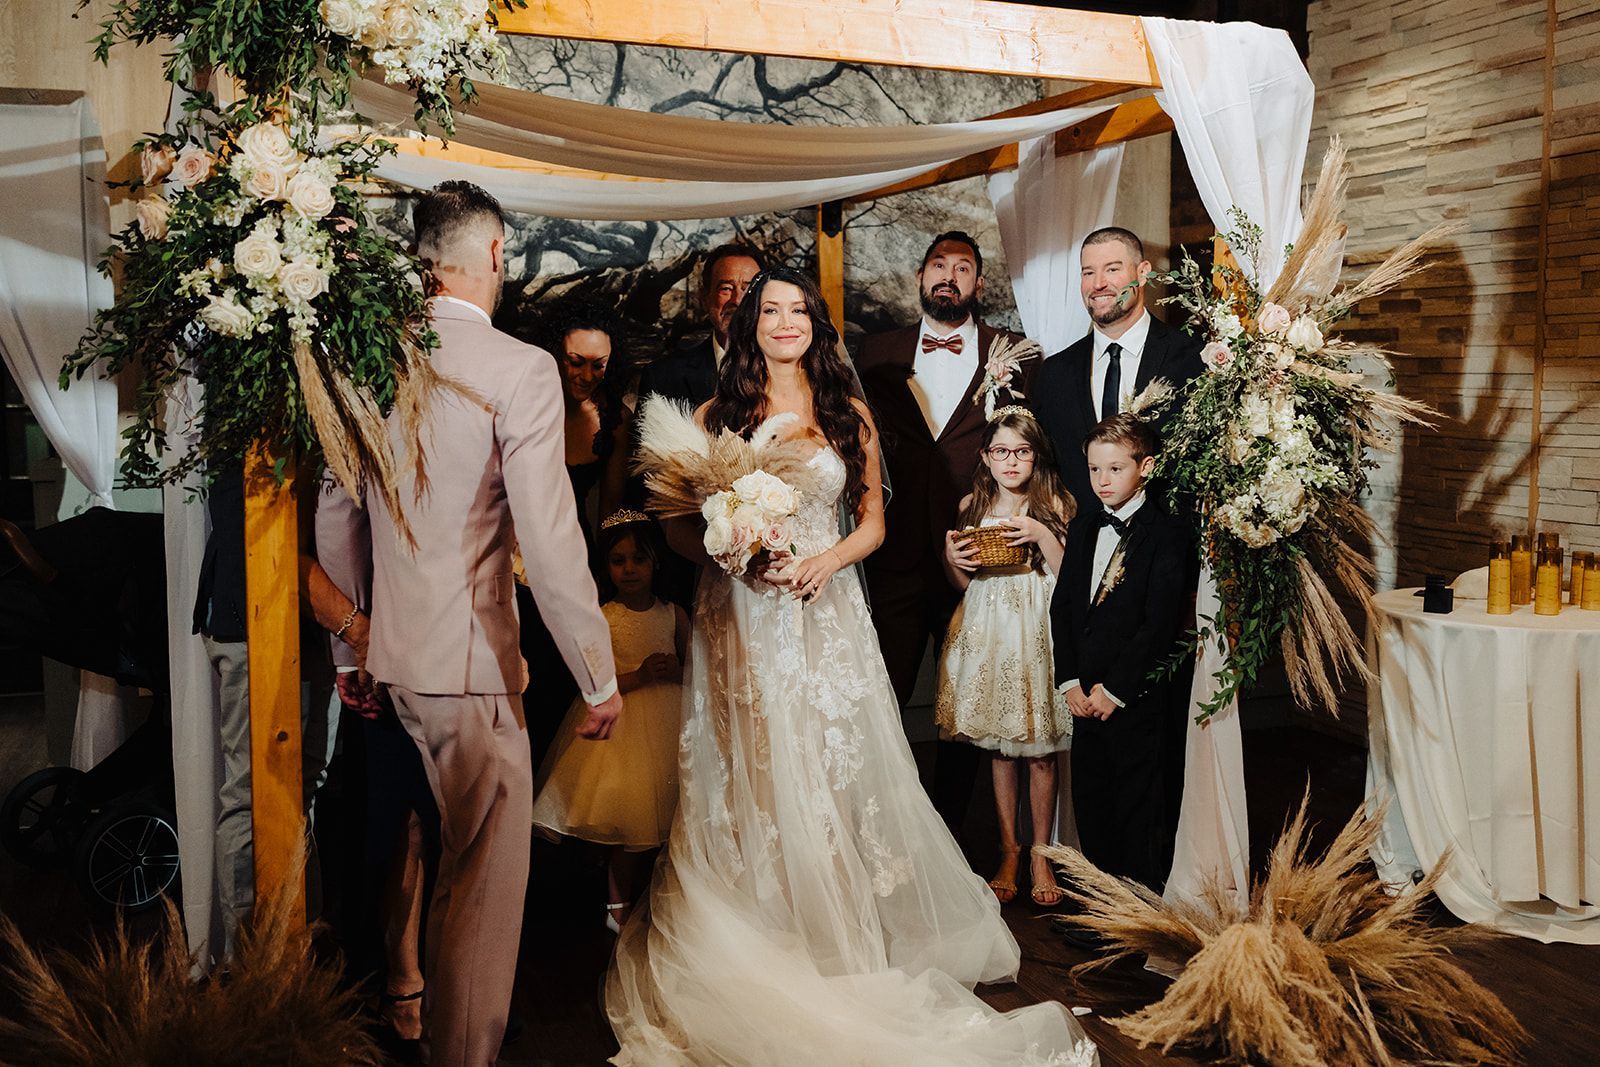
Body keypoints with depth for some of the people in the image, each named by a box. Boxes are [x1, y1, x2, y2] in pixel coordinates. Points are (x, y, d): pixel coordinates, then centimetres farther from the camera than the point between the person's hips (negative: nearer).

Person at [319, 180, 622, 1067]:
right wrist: (599, 678, -10)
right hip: (469, 659, -7)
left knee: (446, 853, 26)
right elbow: (549, 540, -19)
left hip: (386, 656, 8)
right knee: (489, 875, 8)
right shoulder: (519, 369, -16)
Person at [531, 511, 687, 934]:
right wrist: (639, 676, -20)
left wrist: (677, 672, -13)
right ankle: (619, 906, 14)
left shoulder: (674, 614, 5)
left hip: (668, 724, 3)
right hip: (620, 724, -2)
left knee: (668, 816, 3)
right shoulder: (600, 619, -3)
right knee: (628, 822, -3)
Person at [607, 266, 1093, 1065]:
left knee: (832, 776, 1)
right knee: (752, 782, 0)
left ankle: (838, 945, 15)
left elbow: (872, 521, 12)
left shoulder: (850, 418, 10)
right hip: (740, 620, -1)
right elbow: (678, 527, 4)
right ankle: (759, 953, 12)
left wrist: (827, 559, -8)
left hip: (826, 616, 1)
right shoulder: (717, 415, 5)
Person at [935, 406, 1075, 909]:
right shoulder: (971, 506, 6)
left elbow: (1068, 579, -6)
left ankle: (1041, 855, 14)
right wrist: (951, 557, -7)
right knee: (999, 748, 8)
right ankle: (1008, 852, 20)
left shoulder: (1055, 505, -1)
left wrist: (1043, 535, -18)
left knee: (1040, 750, 1)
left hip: (1038, 632, -2)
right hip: (988, 633, 3)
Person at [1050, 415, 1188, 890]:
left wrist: (1114, 689, -15)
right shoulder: (1083, 528, 10)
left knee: (1139, 809, 3)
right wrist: (1070, 681, 0)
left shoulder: (1166, 534, -11)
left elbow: (1160, 625, -16)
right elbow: (1062, 607, 10)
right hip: (1085, 694, 6)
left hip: (1136, 697, -6)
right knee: (1090, 804, 13)